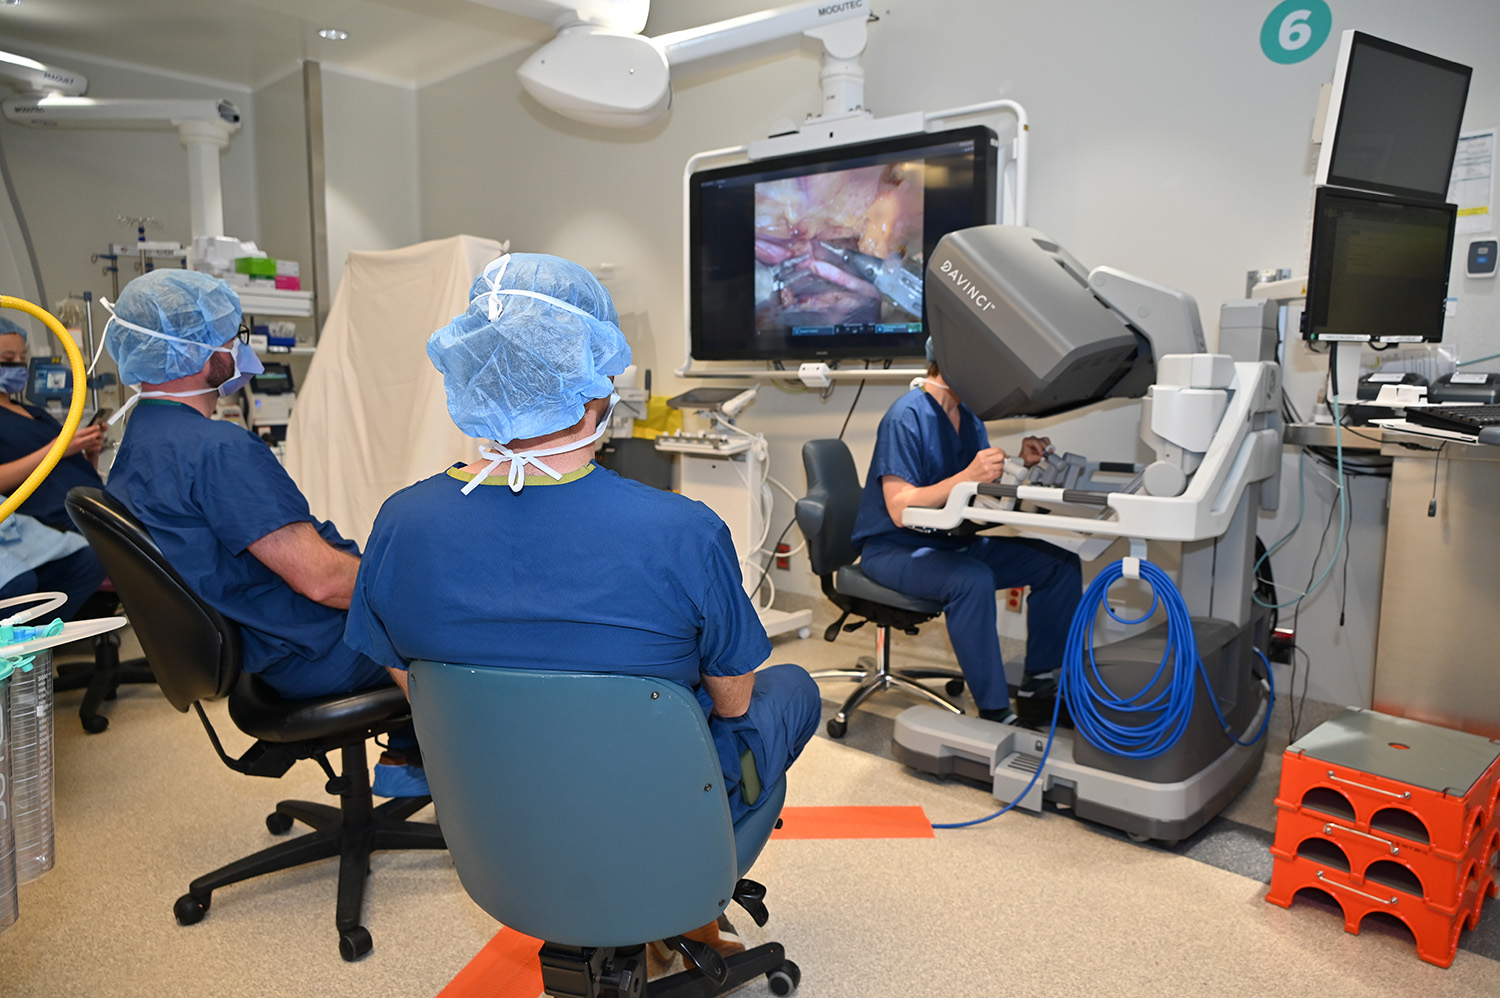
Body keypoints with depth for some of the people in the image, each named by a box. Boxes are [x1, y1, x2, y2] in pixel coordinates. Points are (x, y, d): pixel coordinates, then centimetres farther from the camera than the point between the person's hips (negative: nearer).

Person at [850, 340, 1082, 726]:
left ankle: (1039, 689, 4)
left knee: (1062, 563, -3)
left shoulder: (968, 416, 8)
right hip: (895, 549, -8)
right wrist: (967, 477, -36)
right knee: (973, 580, -37)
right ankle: (995, 713, -26)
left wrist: (1018, 464, -9)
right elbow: (900, 509, -27)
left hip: (954, 542, 9)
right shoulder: (907, 416, -18)